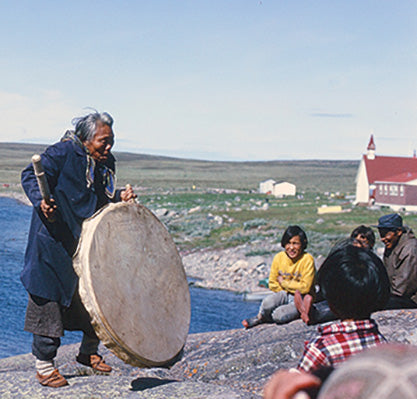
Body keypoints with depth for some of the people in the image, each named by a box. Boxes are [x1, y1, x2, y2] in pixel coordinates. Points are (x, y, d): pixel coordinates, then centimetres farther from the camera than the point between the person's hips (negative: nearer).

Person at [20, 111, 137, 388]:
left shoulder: (106, 163, 10)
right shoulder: (64, 153, -13)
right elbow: (31, 176, -14)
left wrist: (120, 197, 1)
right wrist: (41, 201, -31)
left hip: (90, 243, 7)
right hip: (55, 242, -7)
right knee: (50, 300, -3)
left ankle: (89, 351, 33)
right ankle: (44, 365, 8)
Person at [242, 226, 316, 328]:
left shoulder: (307, 260, -16)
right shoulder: (279, 257, -4)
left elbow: (305, 287, -17)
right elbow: (272, 284, 5)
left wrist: (284, 283, -10)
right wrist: (286, 290, -8)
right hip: (284, 294, 3)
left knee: (279, 315, -30)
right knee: (267, 303, -31)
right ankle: (259, 317, 1)